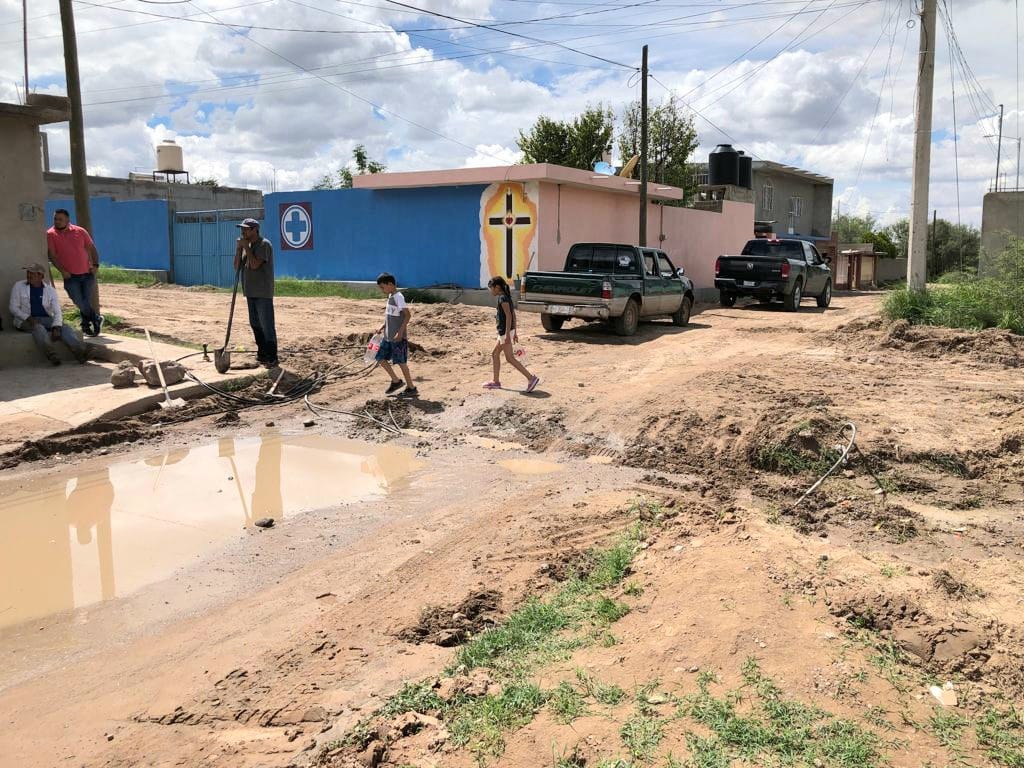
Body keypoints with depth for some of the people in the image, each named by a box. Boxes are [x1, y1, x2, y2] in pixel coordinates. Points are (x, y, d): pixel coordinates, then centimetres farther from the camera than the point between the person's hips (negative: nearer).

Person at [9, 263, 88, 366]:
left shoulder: (50, 291, 6)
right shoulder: (19, 286, 6)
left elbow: (57, 312, -3)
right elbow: (13, 308, 1)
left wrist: (56, 327, -23)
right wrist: (28, 318, -18)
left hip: (46, 319, 2)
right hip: (25, 320, -2)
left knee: (64, 327, -27)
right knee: (38, 328, -35)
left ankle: (80, 351, -51)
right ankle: (51, 355, -59)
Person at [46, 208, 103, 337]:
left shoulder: (80, 231, 5)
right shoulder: (50, 234, -1)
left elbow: (92, 248, 12)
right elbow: (52, 255, -6)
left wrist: (95, 264, -1)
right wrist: (62, 271, -14)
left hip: (87, 274, 2)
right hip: (70, 276, -1)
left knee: (87, 302, 3)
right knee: (80, 303, -8)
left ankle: (86, 326, 20)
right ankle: (97, 319, 15)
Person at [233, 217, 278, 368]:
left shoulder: (264, 244, -11)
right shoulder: (247, 245, 14)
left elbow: (255, 264, -22)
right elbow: (237, 266, 10)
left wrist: (246, 247, -14)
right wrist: (239, 248, -1)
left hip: (263, 292, -9)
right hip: (251, 292, 9)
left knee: (267, 326, -9)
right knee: (255, 324, 14)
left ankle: (272, 359, -7)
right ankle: (262, 355, 24)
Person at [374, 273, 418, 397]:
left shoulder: (398, 297, -16)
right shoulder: (390, 296, 11)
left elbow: (408, 314, -22)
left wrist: (400, 332, -25)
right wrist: (382, 327, 13)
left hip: (398, 337, -9)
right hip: (388, 336, 9)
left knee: (401, 362, -2)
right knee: (381, 358, 11)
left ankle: (411, 388, 9)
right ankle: (396, 381, 23)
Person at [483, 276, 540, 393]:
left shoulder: (502, 298, -16)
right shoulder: (507, 297, 13)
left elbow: (509, 316, -22)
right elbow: (513, 315, 16)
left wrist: (507, 334, -24)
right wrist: (515, 332, 21)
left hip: (505, 331, -10)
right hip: (507, 331, 10)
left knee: (510, 358, -7)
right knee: (494, 354, 16)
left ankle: (531, 378, -10)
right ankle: (496, 381, 20)